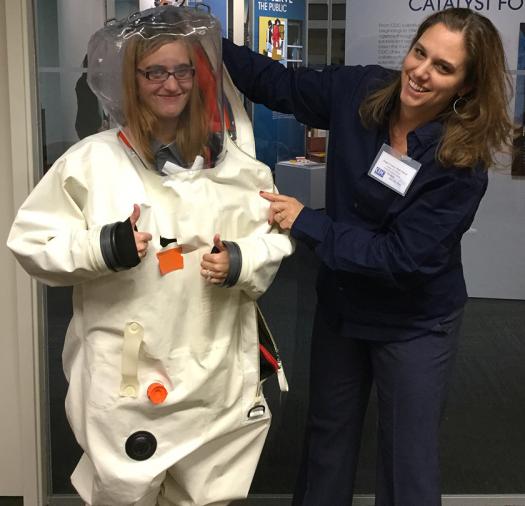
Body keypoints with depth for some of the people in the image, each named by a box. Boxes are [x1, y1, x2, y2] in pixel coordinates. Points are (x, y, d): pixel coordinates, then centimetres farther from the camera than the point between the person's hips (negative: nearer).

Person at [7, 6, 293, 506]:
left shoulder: (232, 161, 4)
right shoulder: (92, 160, -5)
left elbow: (275, 238, 10)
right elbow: (30, 242, -3)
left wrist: (240, 263, -10)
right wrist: (102, 248, -18)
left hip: (218, 374, 3)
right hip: (125, 376, -3)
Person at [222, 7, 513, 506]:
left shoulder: (461, 164, -26)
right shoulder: (360, 92, -13)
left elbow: (405, 259, -27)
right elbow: (278, 83, 1)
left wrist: (307, 224, -26)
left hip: (413, 325, -5)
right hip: (340, 305, 5)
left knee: (407, 458, 11)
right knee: (327, 432, 24)